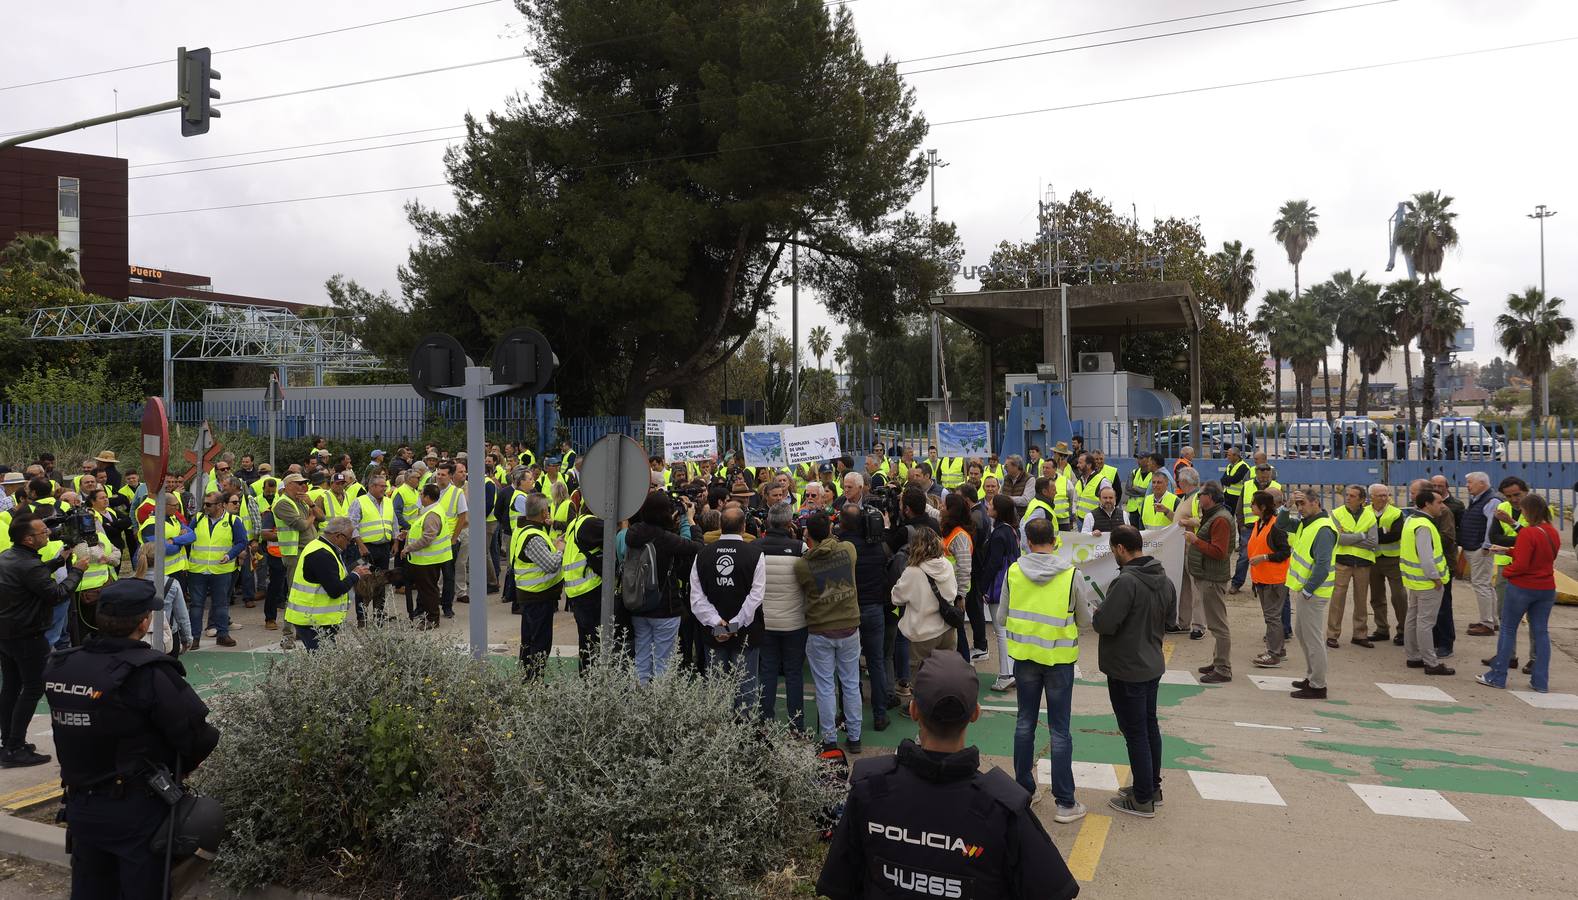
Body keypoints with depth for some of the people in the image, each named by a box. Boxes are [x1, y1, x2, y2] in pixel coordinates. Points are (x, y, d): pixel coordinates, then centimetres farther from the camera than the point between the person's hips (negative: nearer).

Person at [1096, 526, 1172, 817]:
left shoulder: (1127, 582, -26)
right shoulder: (1164, 579, 1)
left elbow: (1104, 624, -27)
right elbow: (1170, 615, 14)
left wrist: (1096, 614, -6)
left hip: (1127, 670, -8)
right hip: (1153, 665, 8)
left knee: (1135, 733, 2)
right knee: (1150, 727, 20)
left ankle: (1142, 800, 12)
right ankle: (1152, 787, 33)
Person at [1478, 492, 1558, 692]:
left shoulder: (1527, 533, -20)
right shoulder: (1553, 533, 4)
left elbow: (1521, 565, -23)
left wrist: (1506, 572, -3)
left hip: (1522, 587, -6)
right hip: (1547, 589, 6)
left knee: (1508, 629, 5)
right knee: (1541, 632, 11)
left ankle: (1497, 676, 9)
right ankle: (1541, 681, 13)